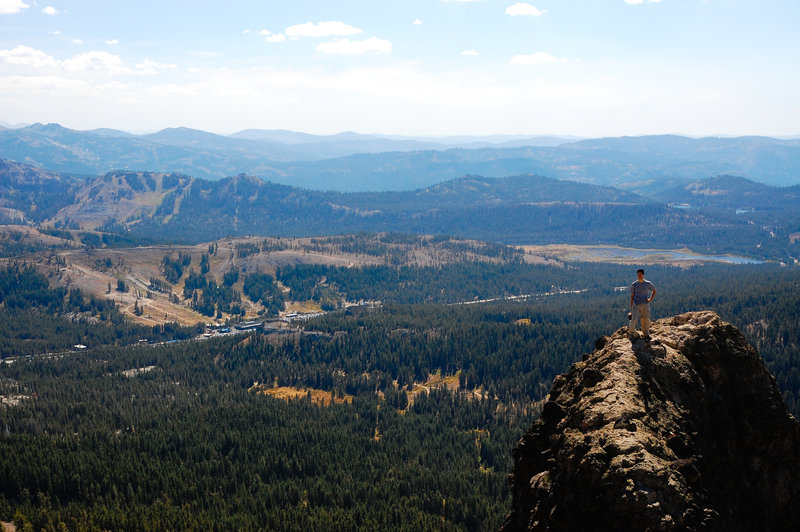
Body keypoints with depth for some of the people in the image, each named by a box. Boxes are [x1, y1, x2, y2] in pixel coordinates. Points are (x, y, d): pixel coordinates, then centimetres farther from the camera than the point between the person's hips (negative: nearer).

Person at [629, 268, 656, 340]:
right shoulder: (634, 285, -2)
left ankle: (646, 334, 23)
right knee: (633, 319, -8)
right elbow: (632, 296, 2)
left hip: (645, 305, 1)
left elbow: (654, 291, 16)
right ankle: (632, 333, 14)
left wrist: (650, 299, 4)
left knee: (645, 320, 7)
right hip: (636, 305, -1)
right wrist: (631, 307, 0)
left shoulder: (648, 284, 0)